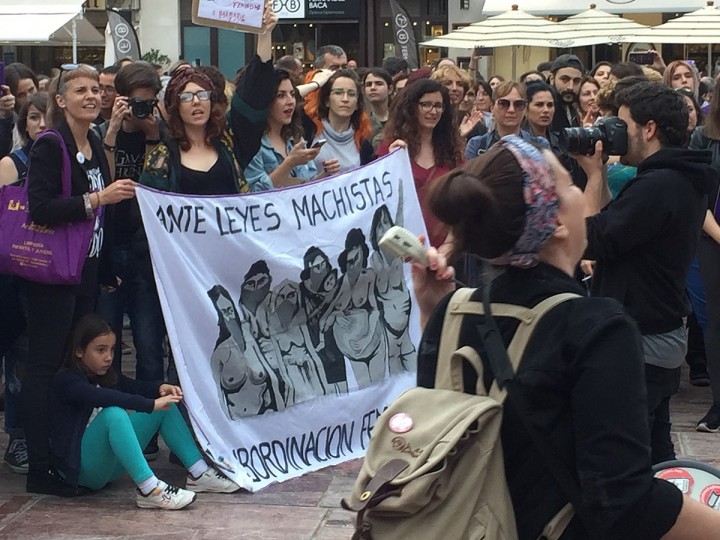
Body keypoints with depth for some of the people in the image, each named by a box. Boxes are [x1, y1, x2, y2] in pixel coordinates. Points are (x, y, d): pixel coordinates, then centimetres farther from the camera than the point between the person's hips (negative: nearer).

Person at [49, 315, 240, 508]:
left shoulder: (107, 376, 11)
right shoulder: (66, 381, -16)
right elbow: (103, 398, -32)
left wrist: (161, 388, -21)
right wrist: (151, 404, -37)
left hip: (110, 463, 9)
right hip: (80, 467, -9)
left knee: (165, 405, 2)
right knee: (113, 413, -36)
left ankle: (198, 474, -4)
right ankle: (149, 489, -39)